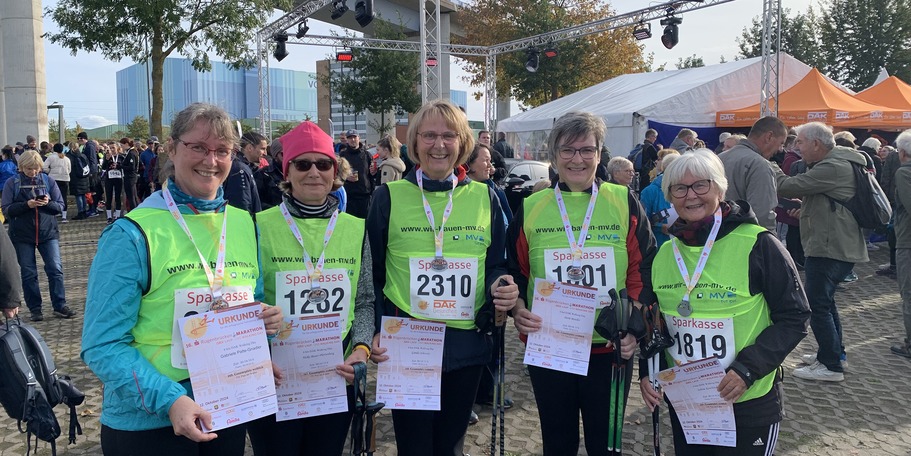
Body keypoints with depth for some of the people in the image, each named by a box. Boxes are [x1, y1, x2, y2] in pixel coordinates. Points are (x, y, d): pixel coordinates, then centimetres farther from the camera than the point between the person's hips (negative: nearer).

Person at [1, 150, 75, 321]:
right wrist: (27, 204, -19)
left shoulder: (48, 181, 3)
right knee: (28, 273, 5)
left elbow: (60, 206, 3)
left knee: (56, 269, -5)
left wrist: (48, 203, -17)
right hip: (22, 235, 0)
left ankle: (60, 306, 4)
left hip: (48, 232, 1)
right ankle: (35, 309, 14)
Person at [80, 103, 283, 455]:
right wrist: (169, 399, -26)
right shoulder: (133, 234, -13)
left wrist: (267, 320, -9)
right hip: (147, 423, -5)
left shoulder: (245, 226, 3)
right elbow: (104, 346, -14)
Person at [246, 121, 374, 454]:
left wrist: (362, 348, -8)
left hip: (337, 378, 3)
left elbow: (365, 302, 8)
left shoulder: (355, 229, 3)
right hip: (274, 380, -2)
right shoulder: (260, 227, -6)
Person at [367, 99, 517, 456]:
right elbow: (372, 271, 1)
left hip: (466, 344, 2)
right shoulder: (389, 197, -1)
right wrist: (375, 331, -7)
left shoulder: (485, 198, 5)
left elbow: (497, 265, 10)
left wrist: (502, 286, -12)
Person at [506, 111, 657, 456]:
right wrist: (518, 308, -11)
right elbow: (515, 272, 6)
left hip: (611, 348, -1)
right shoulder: (530, 209, 2)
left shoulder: (625, 204, 0)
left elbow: (642, 271, -1)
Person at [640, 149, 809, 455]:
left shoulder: (758, 244, -12)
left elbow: (793, 318, -10)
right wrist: (648, 370, -3)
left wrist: (748, 369, -20)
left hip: (749, 405, -4)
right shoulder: (664, 253, 3)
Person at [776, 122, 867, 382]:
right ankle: (835, 352, 33)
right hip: (834, 245, 11)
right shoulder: (836, 163, 15)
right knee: (824, 300, 21)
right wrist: (805, 210, 12)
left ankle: (831, 366, 0)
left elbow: (789, 187, -22)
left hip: (830, 248, -11)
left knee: (818, 304, -6)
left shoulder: (833, 168, -19)